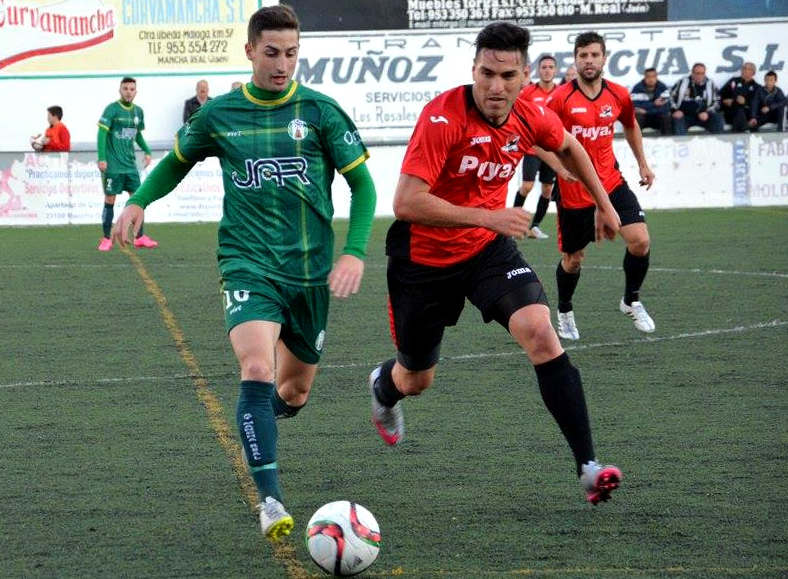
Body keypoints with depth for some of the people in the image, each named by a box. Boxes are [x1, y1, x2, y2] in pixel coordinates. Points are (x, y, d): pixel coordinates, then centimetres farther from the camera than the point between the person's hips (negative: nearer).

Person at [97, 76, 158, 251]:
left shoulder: (138, 111, 10)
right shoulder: (112, 109, -8)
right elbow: (102, 133, -11)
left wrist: (147, 151, 9)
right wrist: (101, 158, -19)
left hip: (130, 164, 5)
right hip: (112, 165, -5)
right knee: (110, 200, -1)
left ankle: (140, 237, 8)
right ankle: (106, 239, 7)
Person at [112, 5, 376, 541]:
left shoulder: (319, 110, -2)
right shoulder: (220, 114, 2)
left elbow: (362, 183, 2)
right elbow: (178, 161, 21)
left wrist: (355, 252, -10)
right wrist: (139, 201, 5)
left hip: (310, 270, 2)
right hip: (248, 265, -1)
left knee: (295, 391, 14)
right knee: (257, 370, -26)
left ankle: (261, 416, 51)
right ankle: (270, 500, -27)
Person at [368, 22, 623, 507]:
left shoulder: (530, 117, -10)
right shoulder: (443, 117, -28)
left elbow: (568, 147, 16)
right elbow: (406, 203, -35)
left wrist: (604, 204, 22)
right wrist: (487, 216, -38)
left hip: (489, 248, 3)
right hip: (424, 254, -3)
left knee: (541, 333, -22)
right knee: (416, 381, 13)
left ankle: (588, 466, -23)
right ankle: (384, 387, 55)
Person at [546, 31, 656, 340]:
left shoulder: (619, 95, 0)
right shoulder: (561, 98, -13)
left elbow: (631, 126, 21)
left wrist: (642, 163, 23)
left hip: (611, 184, 3)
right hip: (573, 192, -3)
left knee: (640, 240, -14)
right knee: (573, 259, 7)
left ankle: (631, 301, 9)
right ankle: (564, 312, 35)